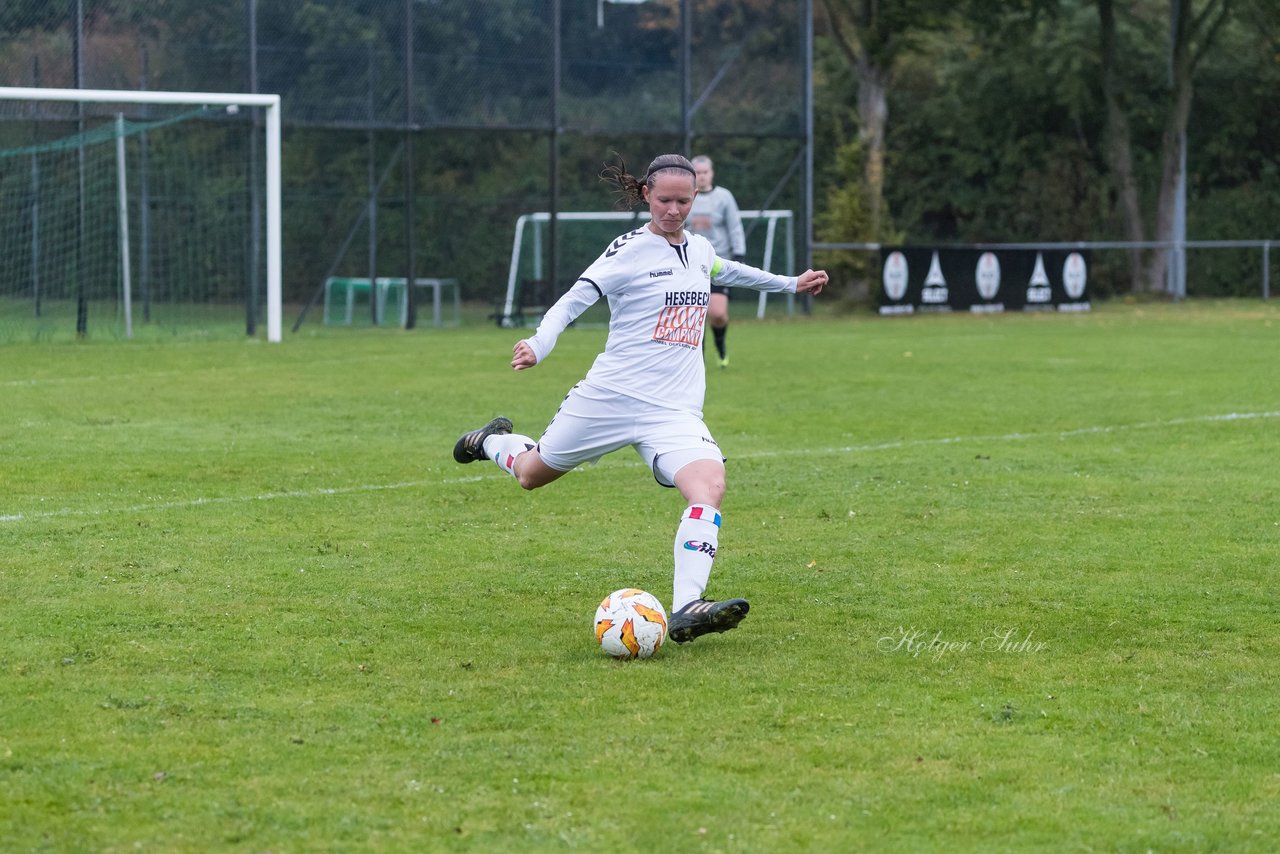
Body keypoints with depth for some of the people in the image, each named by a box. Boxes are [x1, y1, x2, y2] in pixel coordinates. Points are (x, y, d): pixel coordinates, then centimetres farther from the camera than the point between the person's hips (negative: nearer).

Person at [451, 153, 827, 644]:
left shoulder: (699, 250, 12)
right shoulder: (631, 250, -8)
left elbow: (726, 271, 37)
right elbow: (575, 299, -15)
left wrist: (790, 284, 45)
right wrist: (539, 345, -32)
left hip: (675, 410, 4)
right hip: (610, 396, -4)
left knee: (709, 486, -25)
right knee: (532, 475, 16)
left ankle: (685, 611, -35)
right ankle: (493, 441, 54)